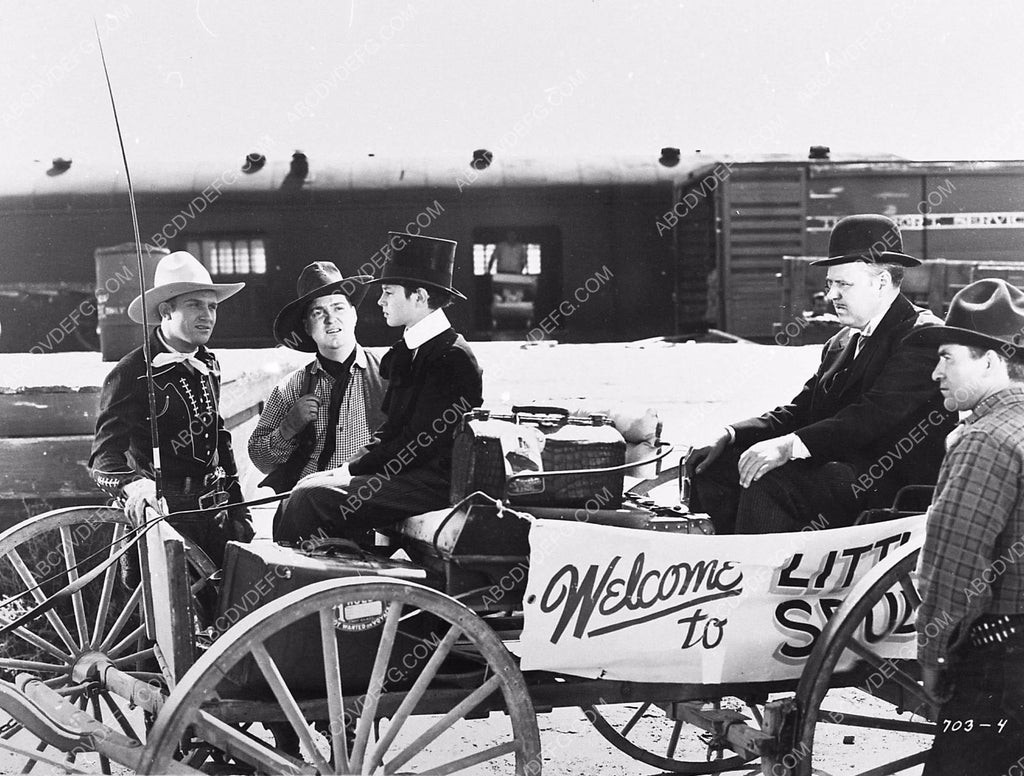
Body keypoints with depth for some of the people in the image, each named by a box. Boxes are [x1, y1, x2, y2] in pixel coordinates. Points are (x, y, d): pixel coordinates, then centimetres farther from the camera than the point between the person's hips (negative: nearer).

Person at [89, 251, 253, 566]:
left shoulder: (208, 365, 13)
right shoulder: (131, 374, -11)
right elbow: (104, 458, -17)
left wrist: (237, 507, 22)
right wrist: (133, 485, -38)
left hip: (216, 514, 7)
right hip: (164, 514, -7)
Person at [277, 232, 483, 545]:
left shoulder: (452, 358, -14)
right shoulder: (406, 351, 15)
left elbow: (421, 443, -18)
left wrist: (353, 470, -13)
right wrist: (350, 468, 1)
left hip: (433, 483, -9)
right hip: (407, 474, 9)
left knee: (309, 498, -19)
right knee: (308, 487, 0)